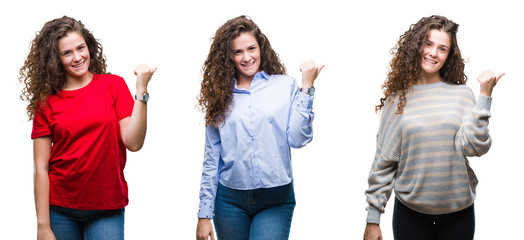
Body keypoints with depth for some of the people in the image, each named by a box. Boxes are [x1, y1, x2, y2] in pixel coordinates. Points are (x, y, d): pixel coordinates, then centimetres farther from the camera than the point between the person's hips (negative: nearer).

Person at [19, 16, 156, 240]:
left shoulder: (113, 85, 2)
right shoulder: (46, 101, 1)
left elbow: (133, 143, -7)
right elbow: (41, 167, -2)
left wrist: (141, 91, -15)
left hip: (107, 210, 0)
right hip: (60, 210, 1)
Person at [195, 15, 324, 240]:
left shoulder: (285, 86, 3)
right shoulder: (220, 96, 7)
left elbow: (297, 139, -7)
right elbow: (211, 160, 7)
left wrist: (306, 87, -8)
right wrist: (204, 215, 4)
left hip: (276, 201, -2)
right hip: (230, 200, 2)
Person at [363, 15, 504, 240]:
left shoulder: (461, 94, 0)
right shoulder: (397, 99, 0)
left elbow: (474, 147, -11)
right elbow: (383, 162, 1)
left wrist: (485, 95, -13)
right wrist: (373, 218, -1)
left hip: (459, 212, 0)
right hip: (410, 211, 0)